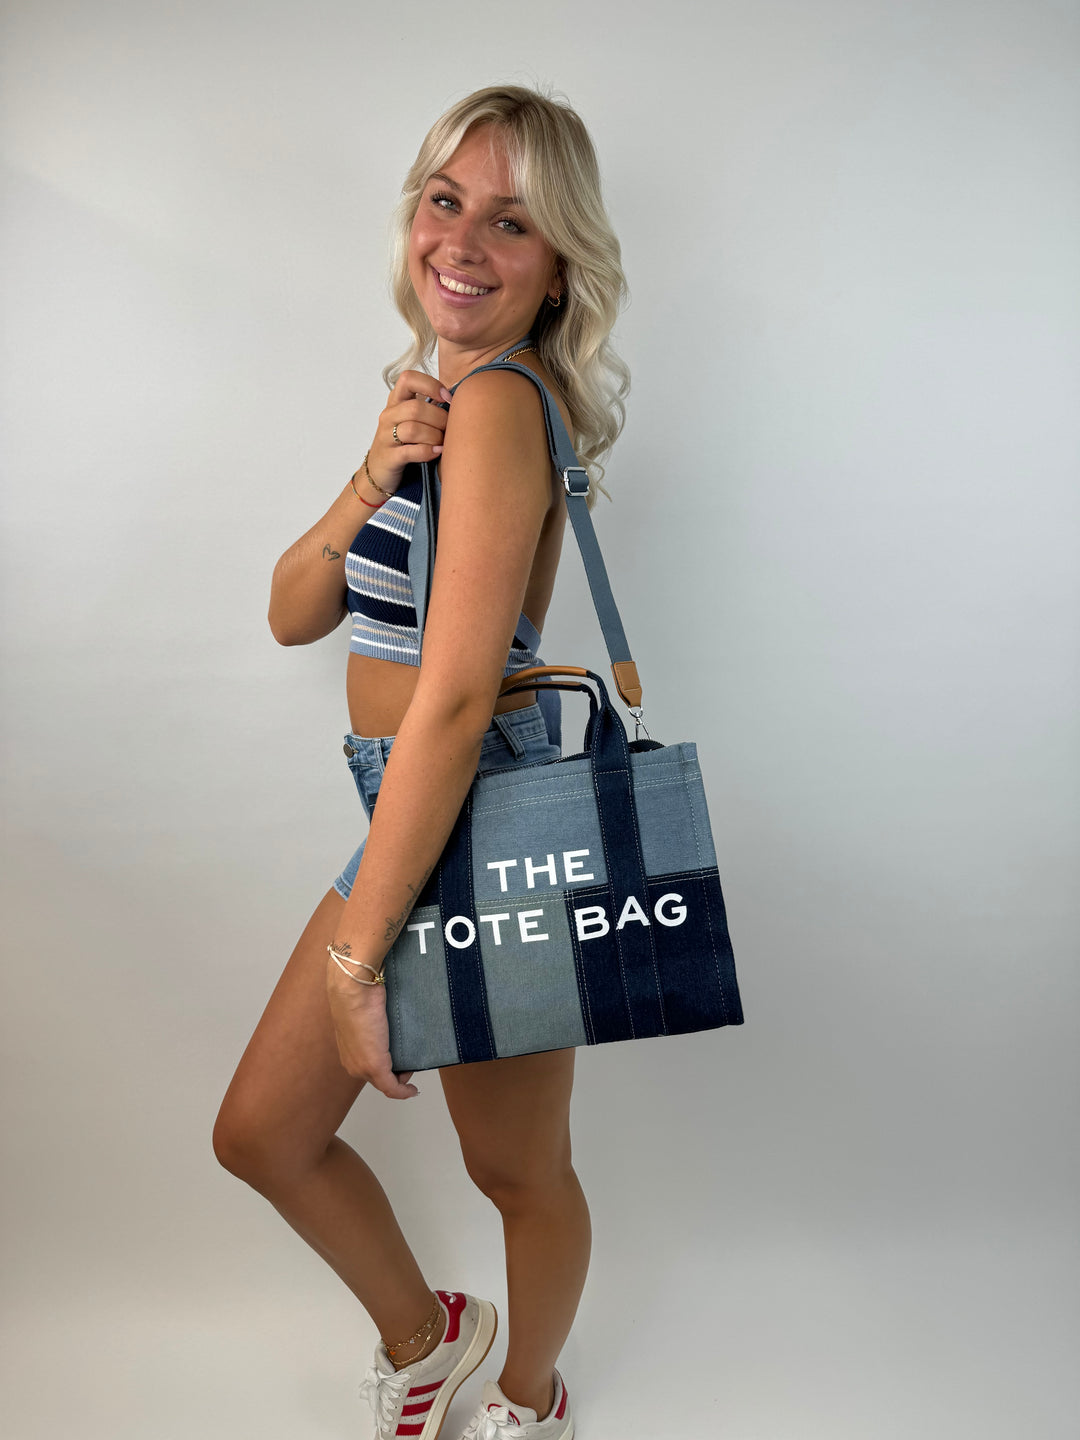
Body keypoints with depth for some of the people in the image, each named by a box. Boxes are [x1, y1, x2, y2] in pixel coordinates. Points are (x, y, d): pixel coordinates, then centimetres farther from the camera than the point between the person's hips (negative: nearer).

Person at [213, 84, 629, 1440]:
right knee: (260, 1133, 19)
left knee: (518, 1172, 17)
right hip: (413, 821, 9)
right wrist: (371, 477, -12)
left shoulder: (501, 403, -19)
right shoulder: (435, 400, 10)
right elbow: (294, 614, 6)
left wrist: (357, 955, -20)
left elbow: (455, 697, -26)